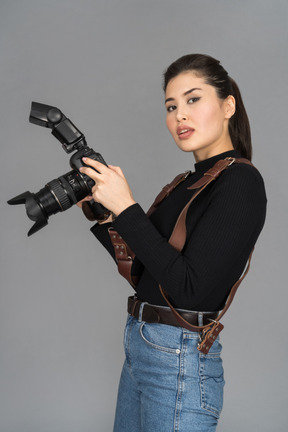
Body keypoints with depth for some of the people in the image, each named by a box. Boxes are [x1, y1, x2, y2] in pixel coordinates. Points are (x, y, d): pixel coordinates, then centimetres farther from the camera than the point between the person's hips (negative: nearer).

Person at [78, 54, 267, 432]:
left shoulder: (241, 181, -16)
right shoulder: (189, 182, 10)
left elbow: (189, 289, -23)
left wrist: (126, 207, -21)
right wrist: (98, 211, 6)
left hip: (180, 363, -8)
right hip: (141, 350, 8)